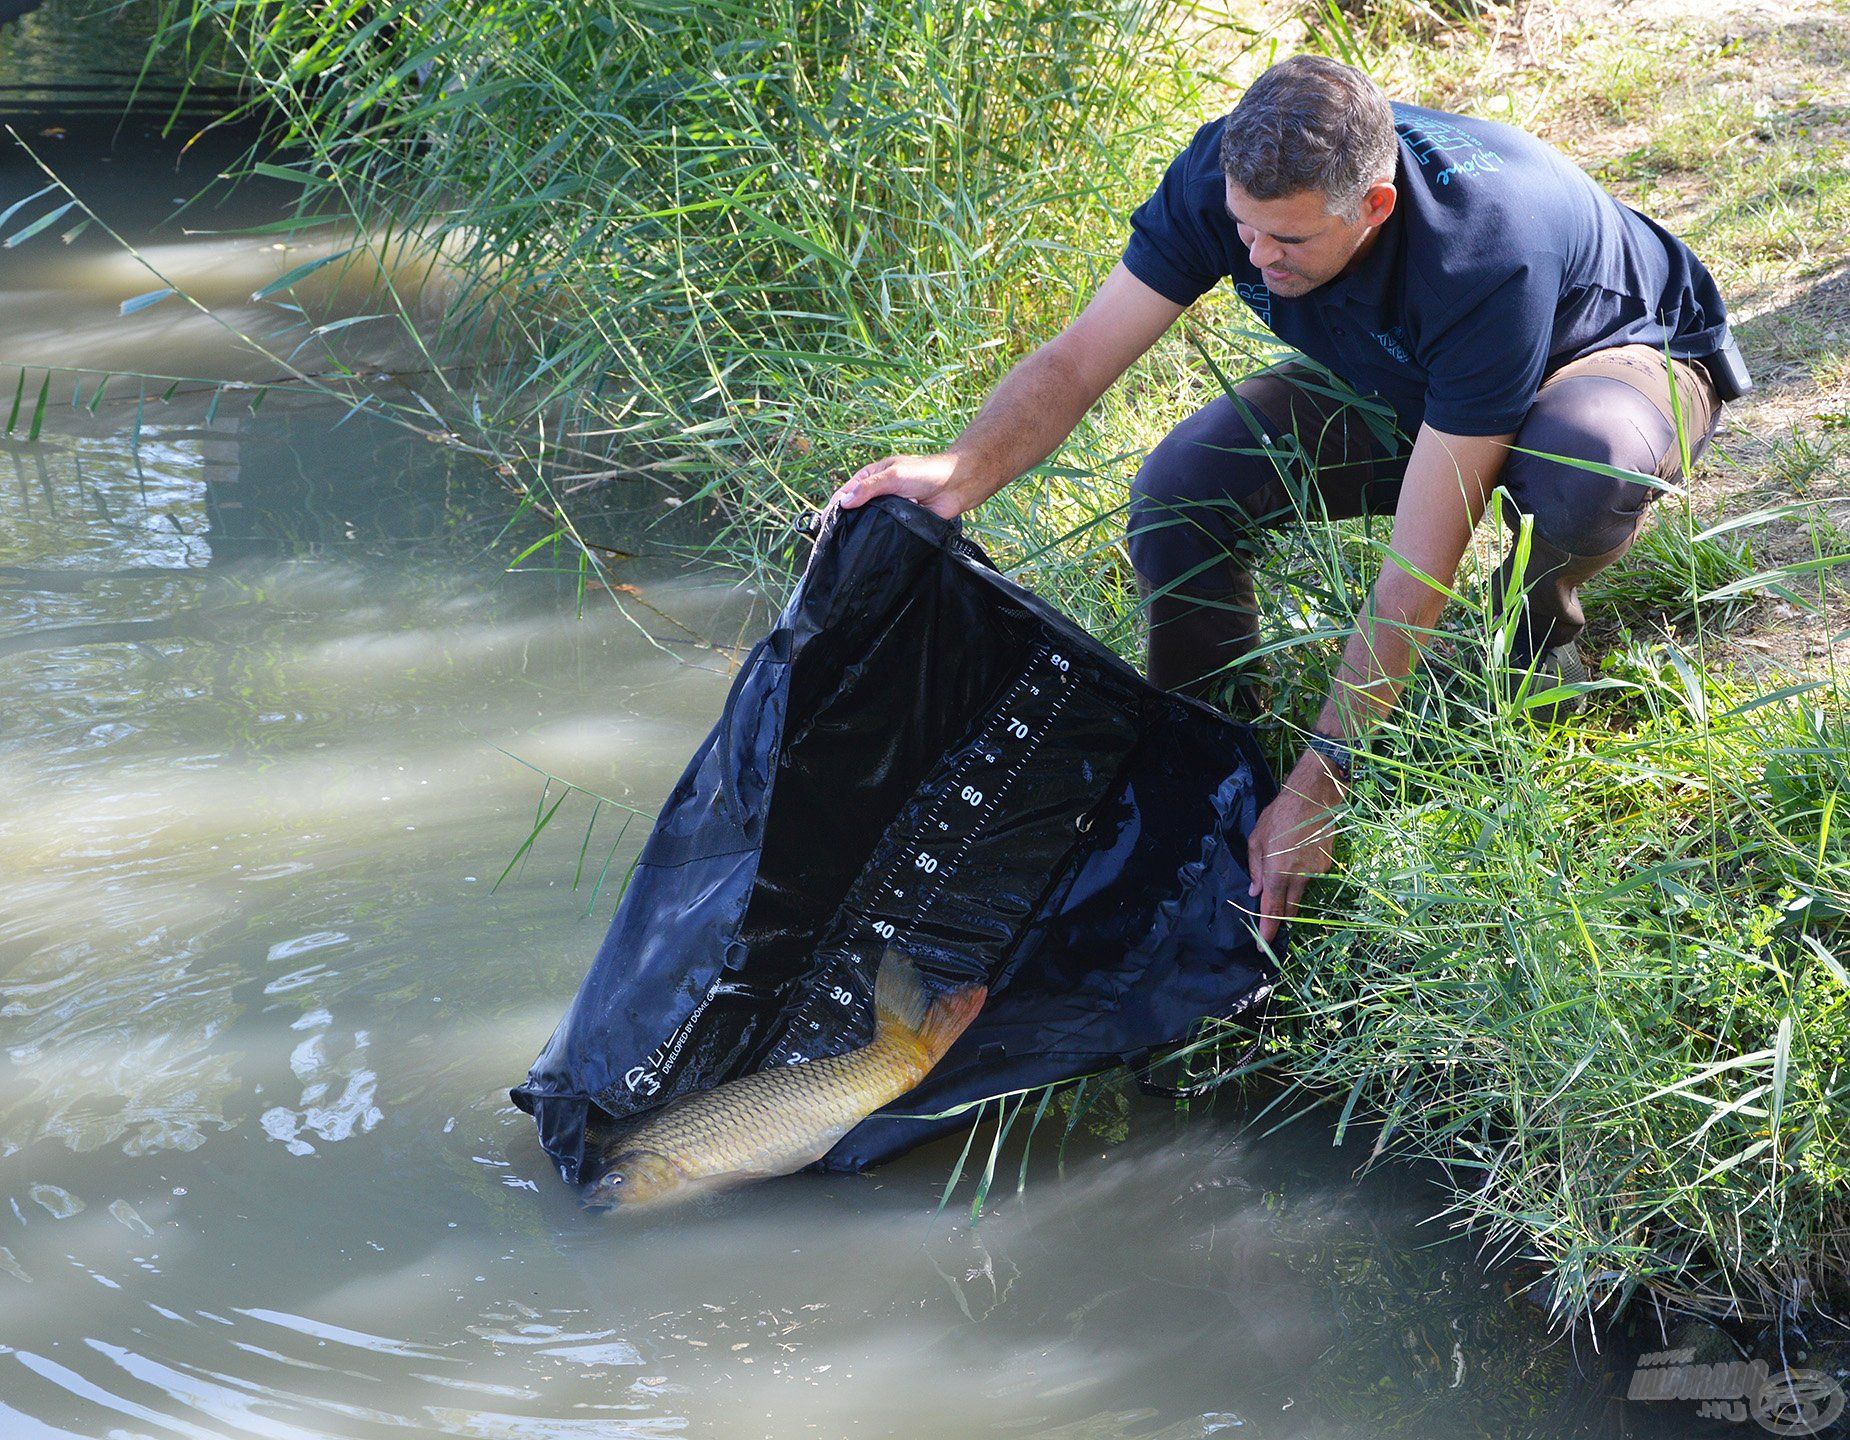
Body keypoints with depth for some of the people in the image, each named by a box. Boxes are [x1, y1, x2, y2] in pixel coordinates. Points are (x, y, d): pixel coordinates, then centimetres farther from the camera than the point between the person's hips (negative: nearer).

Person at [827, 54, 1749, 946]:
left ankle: (1541, 628, -6)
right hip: (1397, 381, 4)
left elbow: (1420, 565, -40)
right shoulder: (1231, 176, -28)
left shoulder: (1485, 254, -42)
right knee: (1182, 487, -22)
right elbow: (1078, 358, -24)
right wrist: (964, 471, -46)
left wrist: (1320, 781, -41)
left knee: (1585, 460, -42)